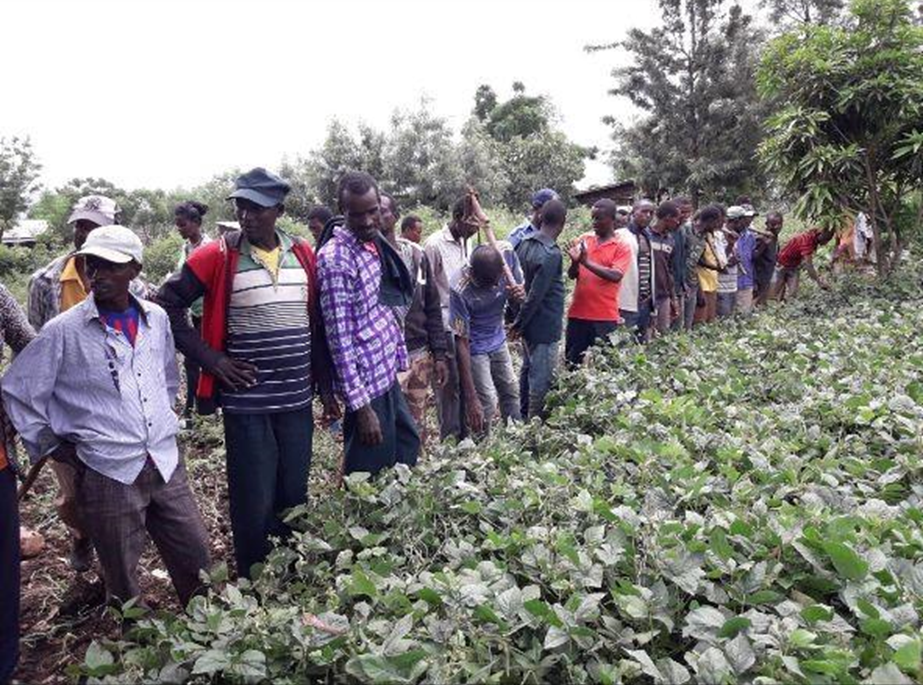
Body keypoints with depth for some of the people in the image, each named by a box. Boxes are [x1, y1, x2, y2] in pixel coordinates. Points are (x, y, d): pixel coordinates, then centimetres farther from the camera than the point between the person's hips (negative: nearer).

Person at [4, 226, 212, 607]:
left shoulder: (156, 319, 4)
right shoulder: (63, 331, -8)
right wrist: (51, 448, 2)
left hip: (166, 465, 4)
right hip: (107, 475, -3)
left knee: (197, 561, 12)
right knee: (122, 581, 10)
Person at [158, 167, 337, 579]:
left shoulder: (302, 254, 5)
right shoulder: (218, 257, -7)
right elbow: (167, 305, -1)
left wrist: (325, 386, 11)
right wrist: (210, 358, -7)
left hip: (297, 400, 4)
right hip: (245, 403, -3)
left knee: (295, 498, 15)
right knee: (254, 505, 5)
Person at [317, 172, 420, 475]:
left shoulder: (376, 244, 8)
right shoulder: (335, 259, -19)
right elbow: (339, 337, -21)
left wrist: (401, 358, 13)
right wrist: (361, 406, -21)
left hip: (388, 374, 9)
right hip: (366, 384, -9)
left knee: (408, 449, 21)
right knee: (372, 480, 4)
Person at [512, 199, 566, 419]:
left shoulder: (524, 244, 4)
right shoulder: (552, 254, -22)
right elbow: (536, 295, -22)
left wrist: (517, 321, 16)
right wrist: (518, 324, -11)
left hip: (528, 325, 9)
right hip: (545, 327, -9)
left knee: (531, 371, 21)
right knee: (542, 378, 3)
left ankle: (523, 416, 33)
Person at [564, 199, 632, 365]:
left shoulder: (622, 246, -2)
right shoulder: (583, 239, 9)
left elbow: (615, 276, -17)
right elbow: (571, 275, 7)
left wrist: (587, 262, -21)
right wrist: (575, 262, -14)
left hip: (605, 316, -3)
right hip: (578, 313, 4)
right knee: (571, 361, 7)